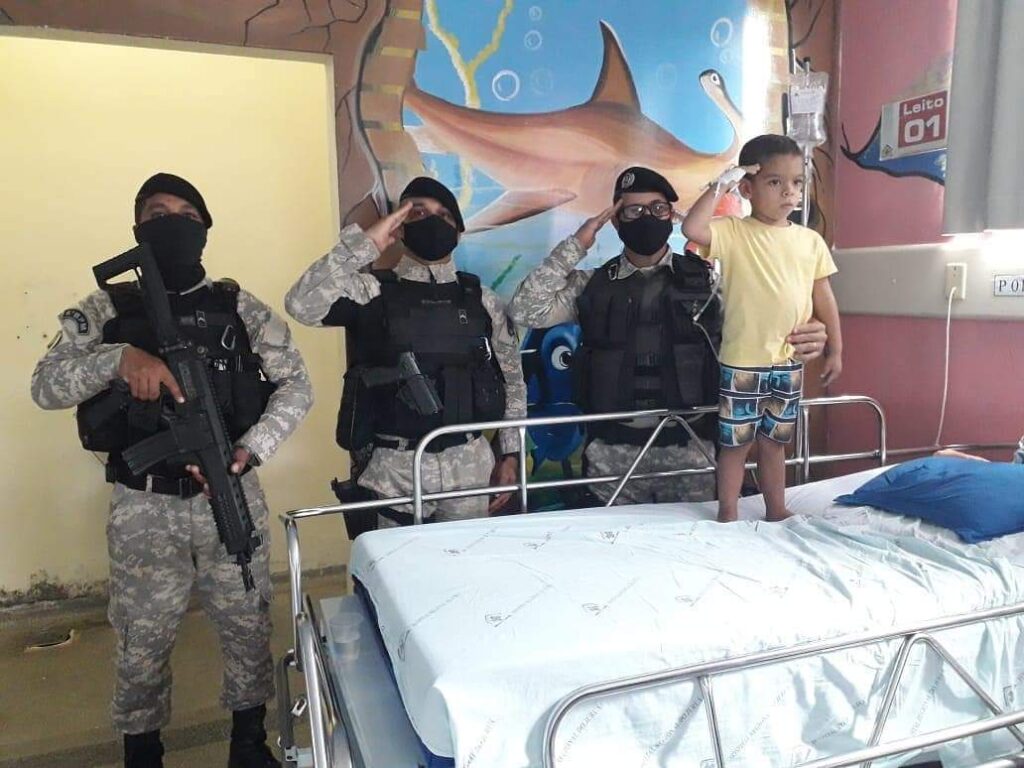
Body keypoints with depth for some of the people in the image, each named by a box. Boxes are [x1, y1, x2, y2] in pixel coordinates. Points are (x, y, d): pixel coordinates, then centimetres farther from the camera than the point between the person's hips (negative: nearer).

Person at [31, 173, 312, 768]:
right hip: (144, 507, 0)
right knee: (143, 641, 12)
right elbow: (46, 385, -8)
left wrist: (250, 449, -16)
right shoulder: (104, 310, 3)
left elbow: (297, 386, -2)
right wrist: (119, 358, -27)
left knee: (248, 624, 12)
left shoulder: (239, 307, 2)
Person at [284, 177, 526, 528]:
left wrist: (510, 454, 6)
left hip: (470, 463, 3)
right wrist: (365, 243, -17)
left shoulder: (482, 299, 6)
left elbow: (512, 379, 10)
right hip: (395, 467, -2)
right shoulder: (371, 291, -2)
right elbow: (302, 305, -20)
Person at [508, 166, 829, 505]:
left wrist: (800, 339, -22)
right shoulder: (591, 285, 5)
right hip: (612, 450, 0)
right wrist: (575, 246, -5)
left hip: (691, 447, 0)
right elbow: (525, 311, -5)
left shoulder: (707, 279, 4)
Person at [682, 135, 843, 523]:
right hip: (742, 363, -4)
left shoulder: (810, 241, 5)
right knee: (736, 442, 7)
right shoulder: (733, 233, -7)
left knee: (774, 443, 18)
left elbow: (823, 299, 10)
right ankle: (727, 513, 22)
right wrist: (720, 185, -18)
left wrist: (835, 349, 9)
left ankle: (777, 512, 32)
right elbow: (692, 228, -27)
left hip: (789, 363, 4)